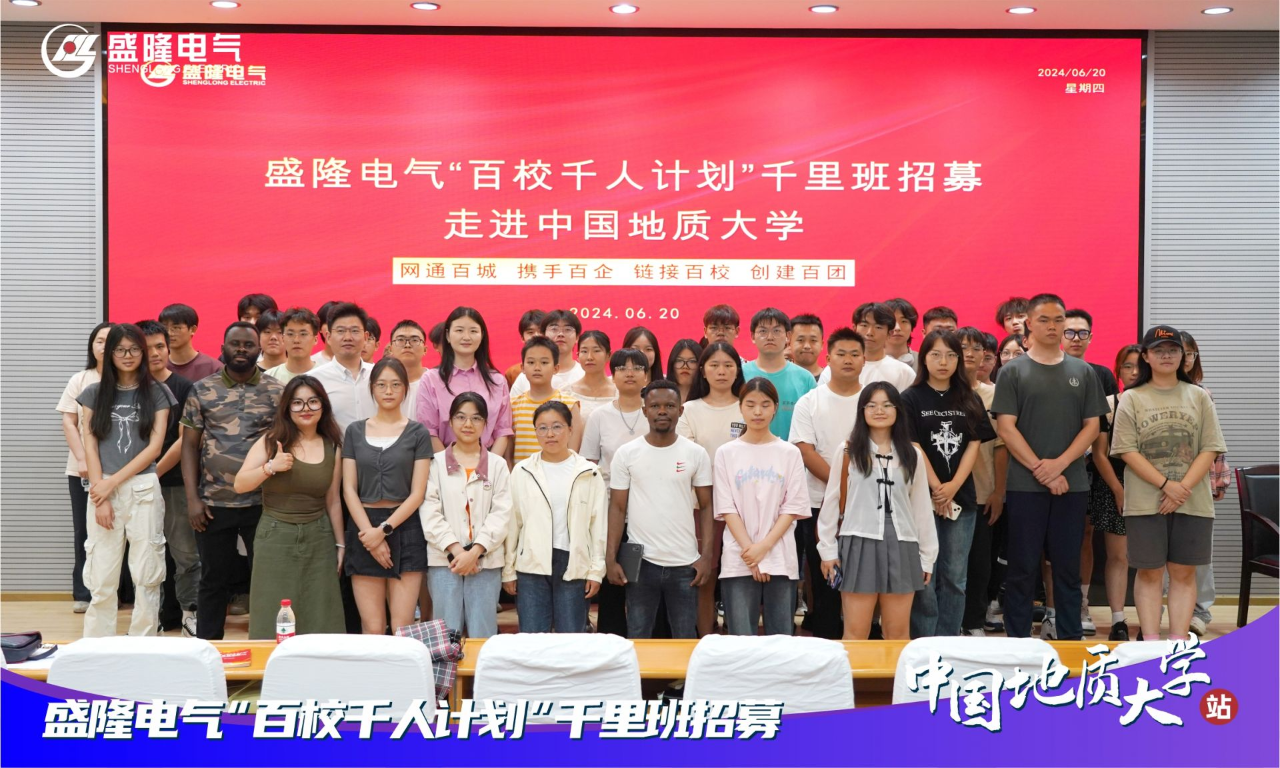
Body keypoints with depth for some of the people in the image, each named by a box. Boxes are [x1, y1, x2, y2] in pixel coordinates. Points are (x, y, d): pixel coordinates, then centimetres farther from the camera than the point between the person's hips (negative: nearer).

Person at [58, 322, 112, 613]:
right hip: (82, 468, 2)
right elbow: (68, 422, 5)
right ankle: (83, 593, 11)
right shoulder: (79, 380, 7)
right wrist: (81, 459, -6)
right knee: (84, 530, 4)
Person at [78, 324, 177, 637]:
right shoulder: (95, 392, 9)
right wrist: (101, 497, -6)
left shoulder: (156, 393, 5)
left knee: (147, 575, 2)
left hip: (143, 490, -1)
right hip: (103, 490, 1)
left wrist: (113, 482, -9)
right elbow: (90, 446, 4)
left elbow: (155, 447, -2)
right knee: (101, 578, 1)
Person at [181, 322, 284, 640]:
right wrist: (192, 499, -4)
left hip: (263, 503, -1)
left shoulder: (277, 392, 2)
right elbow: (190, 446, 4)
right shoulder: (202, 390, 4)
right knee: (214, 580, 11)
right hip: (213, 504, 1)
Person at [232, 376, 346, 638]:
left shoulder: (332, 447, 6)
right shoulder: (272, 441, -2)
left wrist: (340, 543, 12)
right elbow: (239, 485, -6)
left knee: (319, 623, 5)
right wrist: (270, 467, -21)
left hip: (319, 538, 2)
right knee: (273, 621, 3)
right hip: (276, 538, -2)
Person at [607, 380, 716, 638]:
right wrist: (610, 558, -4)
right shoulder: (626, 454, 0)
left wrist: (707, 555, -4)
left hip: (685, 563, 0)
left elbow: (706, 507, 4)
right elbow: (617, 508, 2)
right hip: (640, 561, 0)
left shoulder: (696, 454, 1)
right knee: (637, 637, 8)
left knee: (686, 639, 9)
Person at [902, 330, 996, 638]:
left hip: (961, 497, 3)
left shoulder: (970, 400, 10)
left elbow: (975, 445, 2)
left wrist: (953, 486, -11)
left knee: (955, 578, 7)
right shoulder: (911, 399, 0)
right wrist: (936, 489, -12)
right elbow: (913, 448, -6)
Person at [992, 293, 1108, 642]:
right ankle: (1018, 638, 10)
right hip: (1025, 485, -2)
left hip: (1072, 484, 2)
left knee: (1068, 566, 8)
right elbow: (1006, 427, -4)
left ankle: (1071, 639, 17)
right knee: (1022, 567, 2)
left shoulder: (1082, 372, 10)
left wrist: (1060, 463, -9)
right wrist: (1039, 469, -11)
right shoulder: (1013, 372, 2)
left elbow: (1092, 426, 5)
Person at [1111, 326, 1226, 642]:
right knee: (1150, 572, 2)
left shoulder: (1199, 396, 7)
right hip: (1145, 502, -1)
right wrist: (1166, 485, -16)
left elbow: (1209, 450, 1)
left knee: (1183, 572, 4)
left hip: (1193, 502, 1)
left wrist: (1182, 489, -12)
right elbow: (1128, 452, -5)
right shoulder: (1132, 399, 3)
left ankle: (1179, 642, 10)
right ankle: (1150, 642, 7)